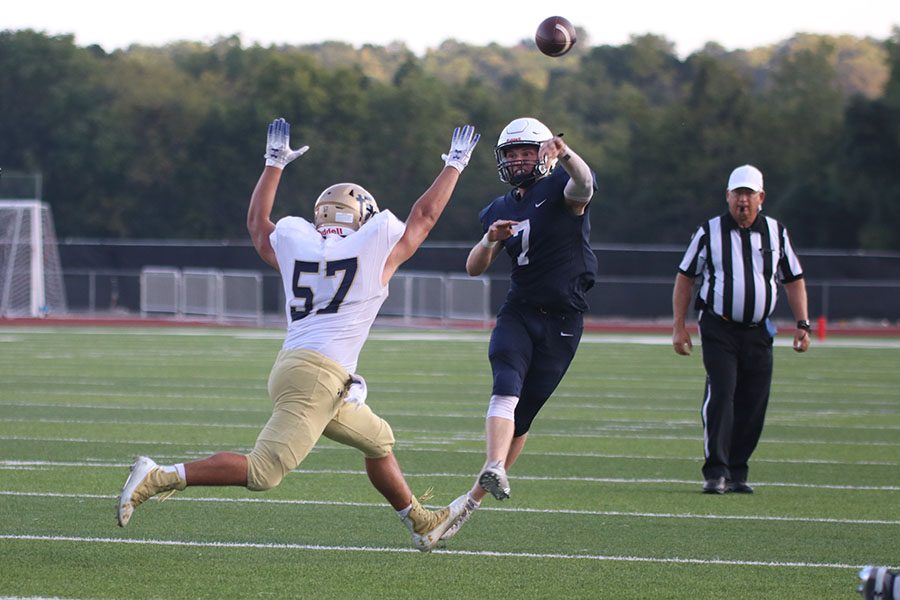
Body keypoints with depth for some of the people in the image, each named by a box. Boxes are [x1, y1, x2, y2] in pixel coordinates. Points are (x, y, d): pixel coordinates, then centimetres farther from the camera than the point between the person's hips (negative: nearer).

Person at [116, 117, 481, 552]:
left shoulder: (295, 243, 14)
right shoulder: (376, 250, 2)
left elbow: (257, 221, 35)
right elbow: (425, 214, 16)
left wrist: (274, 163, 46)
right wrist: (454, 164, 31)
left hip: (293, 366, 8)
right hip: (320, 373, -8)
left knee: (377, 440, 23)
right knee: (262, 472, -12)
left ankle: (422, 525, 31)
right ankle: (160, 478, -19)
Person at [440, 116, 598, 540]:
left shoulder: (560, 190, -6)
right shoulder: (500, 210, 11)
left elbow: (583, 185, -31)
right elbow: (474, 268, 15)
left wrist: (565, 155, -54)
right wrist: (491, 240, -8)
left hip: (562, 322, -3)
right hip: (518, 313, 3)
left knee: (522, 416, 1)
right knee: (506, 388, -25)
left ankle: (474, 499, 9)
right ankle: (494, 469, -45)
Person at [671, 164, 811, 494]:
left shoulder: (776, 233, 8)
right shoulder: (709, 232, 2)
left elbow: (794, 280, 16)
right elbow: (685, 277, 7)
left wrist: (802, 324, 6)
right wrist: (679, 326, 2)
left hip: (758, 332, 3)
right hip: (718, 328, -3)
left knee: (752, 405, 1)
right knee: (721, 393, -18)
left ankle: (737, 472, 12)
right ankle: (716, 472, -19)